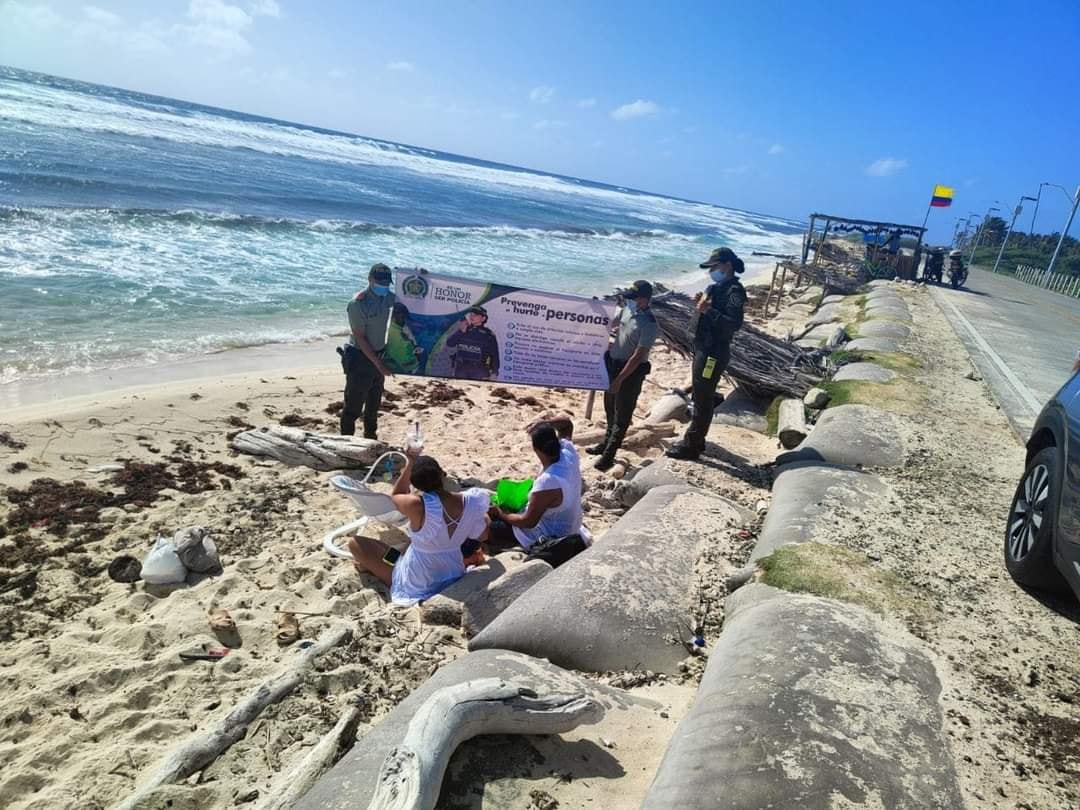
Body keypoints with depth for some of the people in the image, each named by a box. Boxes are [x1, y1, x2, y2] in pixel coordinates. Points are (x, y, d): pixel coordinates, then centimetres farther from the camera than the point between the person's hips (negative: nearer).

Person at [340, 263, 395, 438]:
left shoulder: (387, 297, -1)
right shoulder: (358, 303, -21)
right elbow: (360, 338, -21)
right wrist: (378, 364, -22)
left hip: (379, 355, 8)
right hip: (360, 358, -8)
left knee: (374, 403, 20)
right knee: (354, 406, -3)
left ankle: (370, 438, 34)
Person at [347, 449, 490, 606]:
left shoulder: (417, 505, -32)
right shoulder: (470, 501, -20)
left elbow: (396, 496, -6)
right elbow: (482, 536, 0)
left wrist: (409, 465, -6)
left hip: (416, 586, -5)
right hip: (454, 576, 5)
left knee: (355, 543, 4)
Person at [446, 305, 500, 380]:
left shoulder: (488, 335, 4)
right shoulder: (463, 330, 14)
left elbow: (494, 355, 1)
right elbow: (449, 343, 5)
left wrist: (494, 373, -8)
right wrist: (461, 331, -5)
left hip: (480, 370, -3)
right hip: (461, 368, 4)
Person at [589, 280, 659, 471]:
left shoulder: (649, 324, -23)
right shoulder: (628, 308, 0)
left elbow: (637, 357, -24)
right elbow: (611, 323, 21)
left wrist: (619, 379, -23)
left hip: (632, 371, -8)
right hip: (613, 363, 9)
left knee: (622, 414, 2)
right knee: (610, 408, 22)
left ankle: (609, 455, 10)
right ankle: (606, 444, 40)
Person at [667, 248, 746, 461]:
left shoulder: (734, 291, -16)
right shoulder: (718, 287, 13)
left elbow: (734, 323, -26)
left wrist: (708, 310, -30)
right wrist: (702, 303, 3)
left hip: (714, 352, -10)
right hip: (703, 348, 10)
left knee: (702, 399, -4)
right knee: (699, 397, 18)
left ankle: (691, 446, 3)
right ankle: (696, 440, 30)